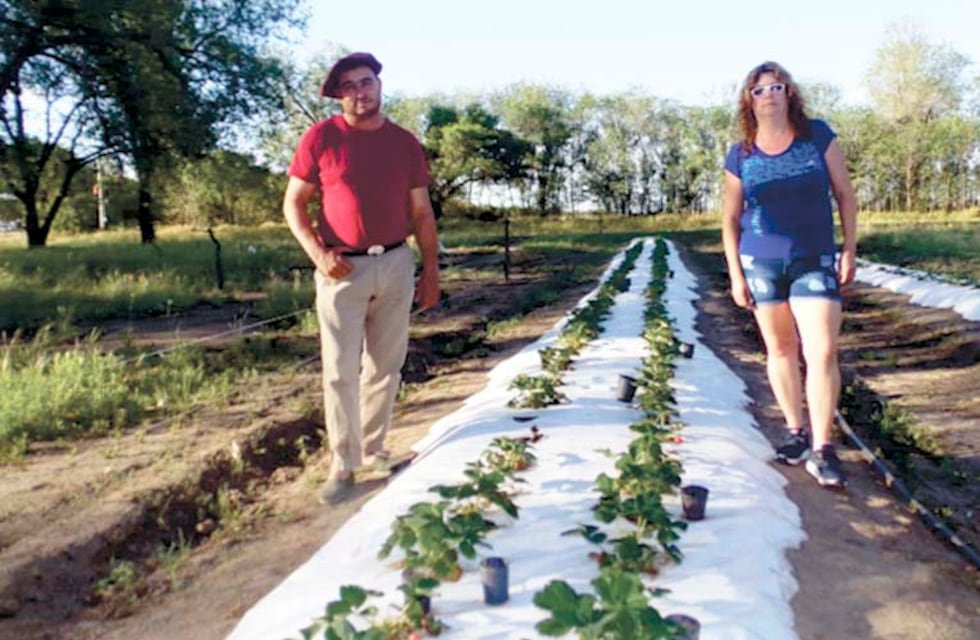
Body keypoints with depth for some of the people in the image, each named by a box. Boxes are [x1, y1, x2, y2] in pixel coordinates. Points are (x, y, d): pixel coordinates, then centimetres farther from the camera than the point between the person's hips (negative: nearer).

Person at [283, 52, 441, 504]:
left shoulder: (405, 143, 6)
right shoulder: (321, 138, -3)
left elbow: (421, 212, 10)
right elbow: (292, 203, 0)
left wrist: (431, 271, 7)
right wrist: (317, 253, -14)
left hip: (396, 265, 3)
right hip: (342, 269, -3)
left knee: (386, 365, 10)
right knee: (340, 371, -2)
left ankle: (373, 449, 25)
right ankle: (343, 465, 9)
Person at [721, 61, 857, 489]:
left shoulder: (818, 137, -1)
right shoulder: (740, 157, 0)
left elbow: (845, 194, 4)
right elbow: (730, 219, 4)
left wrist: (850, 249, -2)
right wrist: (735, 275, -1)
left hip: (815, 261, -1)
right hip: (761, 263, 1)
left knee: (822, 351, -9)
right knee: (780, 349, 10)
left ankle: (822, 450, -2)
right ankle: (795, 432, 24)